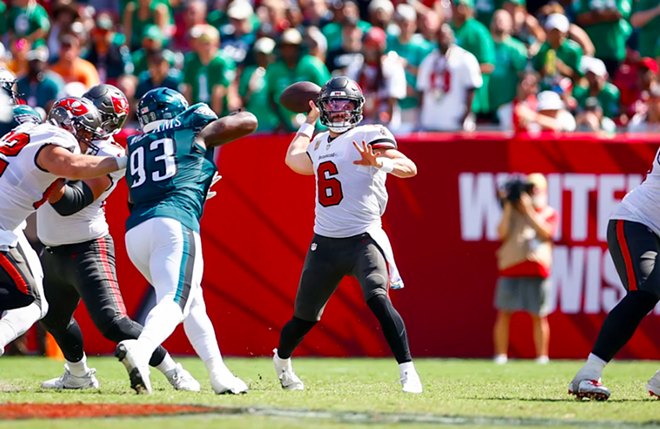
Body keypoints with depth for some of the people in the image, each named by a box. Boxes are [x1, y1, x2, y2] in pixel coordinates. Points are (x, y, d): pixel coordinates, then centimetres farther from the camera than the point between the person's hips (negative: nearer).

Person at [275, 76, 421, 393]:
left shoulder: (368, 136, -2)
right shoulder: (320, 144, 17)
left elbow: (409, 168, -15)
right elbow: (293, 160, 40)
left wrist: (380, 162, -34)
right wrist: (309, 121, 43)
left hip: (362, 239, -5)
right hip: (325, 244, 5)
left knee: (378, 300, -28)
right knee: (305, 317, 13)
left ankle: (408, 372, -29)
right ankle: (281, 361, 41)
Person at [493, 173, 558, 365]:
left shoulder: (550, 213, 11)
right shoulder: (512, 211, 13)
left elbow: (545, 232, -8)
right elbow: (502, 233, 0)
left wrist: (528, 209, -9)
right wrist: (508, 206, -4)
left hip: (537, 268, -1)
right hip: (510, 268, 1)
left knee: (539, 315, 0)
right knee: (504, 313, -1)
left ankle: (542, 356, 5)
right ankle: (501, 355, 3)